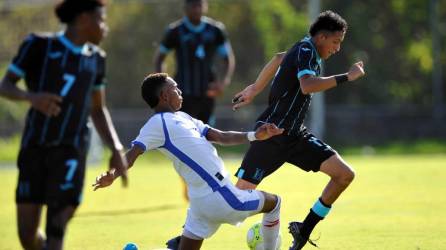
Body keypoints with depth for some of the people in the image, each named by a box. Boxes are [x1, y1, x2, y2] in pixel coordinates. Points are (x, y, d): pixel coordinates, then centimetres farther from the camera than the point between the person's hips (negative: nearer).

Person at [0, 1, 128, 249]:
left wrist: (117, 149, 6)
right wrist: (32, 97, -24)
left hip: (71, 152, 1)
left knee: (56, 229, -16)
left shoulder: (95, 58, 10)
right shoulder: (39, 45, -2)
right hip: (35, 148, -1)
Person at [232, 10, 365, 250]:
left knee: (345, 174, -2)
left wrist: (255, 89, 41)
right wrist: (347, 77, -30)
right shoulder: (305, 51, -15)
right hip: (271, 134, -9)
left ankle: (304, 230, 5)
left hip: (295, 135, 9)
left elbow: (278, 59, 33)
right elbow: (307, 86, -35)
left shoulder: (305, 50, 13)